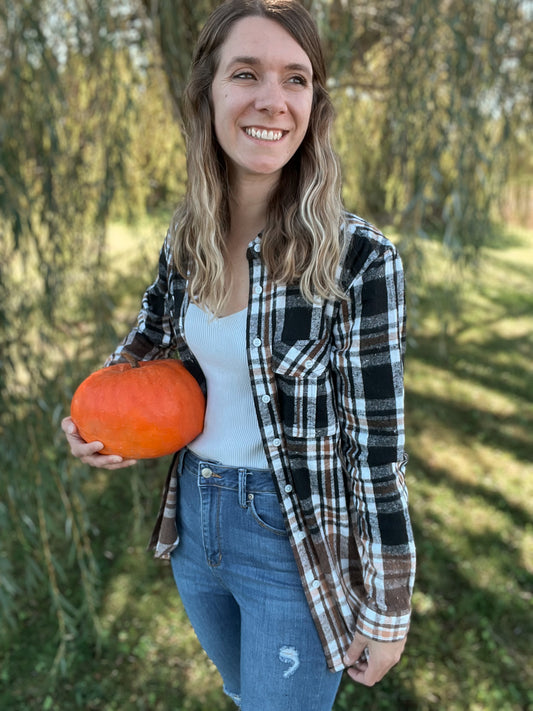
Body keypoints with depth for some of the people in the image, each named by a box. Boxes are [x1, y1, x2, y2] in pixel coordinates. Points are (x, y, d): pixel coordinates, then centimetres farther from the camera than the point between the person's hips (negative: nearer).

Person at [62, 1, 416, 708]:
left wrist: (387, 612, -10)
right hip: (192, 520, 6)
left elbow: (378, 447, -17)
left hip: (295, 544, -5)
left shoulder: (360, 259, -22)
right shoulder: (186, 238, -6)